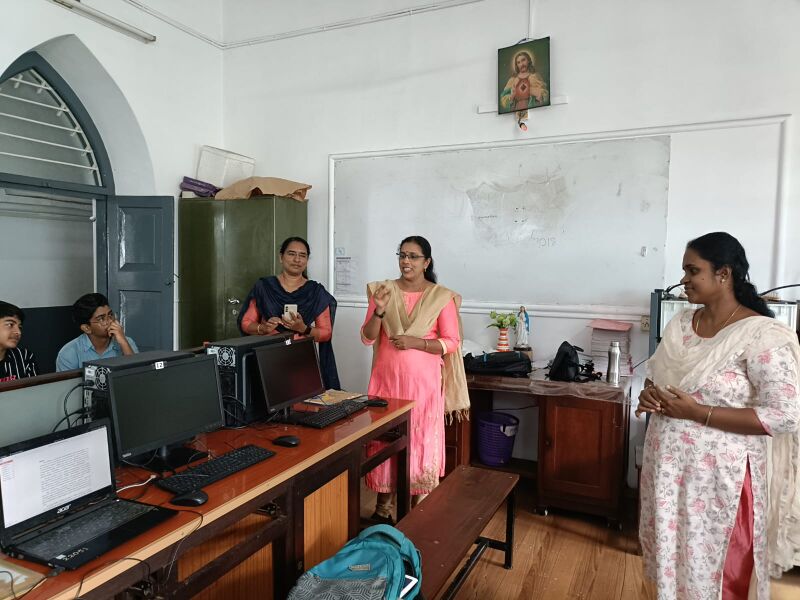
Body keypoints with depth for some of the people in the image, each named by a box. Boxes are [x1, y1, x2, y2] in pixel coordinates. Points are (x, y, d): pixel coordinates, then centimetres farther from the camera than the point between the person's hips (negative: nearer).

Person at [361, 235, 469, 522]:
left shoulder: (442, 297, -3)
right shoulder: (383, 290, 3)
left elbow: (452, 343, -5)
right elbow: (367, 338, 0)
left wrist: (415, 342, -18)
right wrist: (379, 310, -17)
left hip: (423, 381, -2)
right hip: (387, 378, 2)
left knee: (421, 441, 5)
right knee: (385, 439, 8)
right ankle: (382, 507, 26)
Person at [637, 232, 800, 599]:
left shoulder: (762, 335, -17)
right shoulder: (681, 323, 3)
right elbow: (656, 375, 16)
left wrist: (696, 412, -22)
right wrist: (650, 395, -8)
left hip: (718, 474, -6)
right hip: (668, 464, 6)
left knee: (713, 569, 10)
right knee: (670, 553, 21)